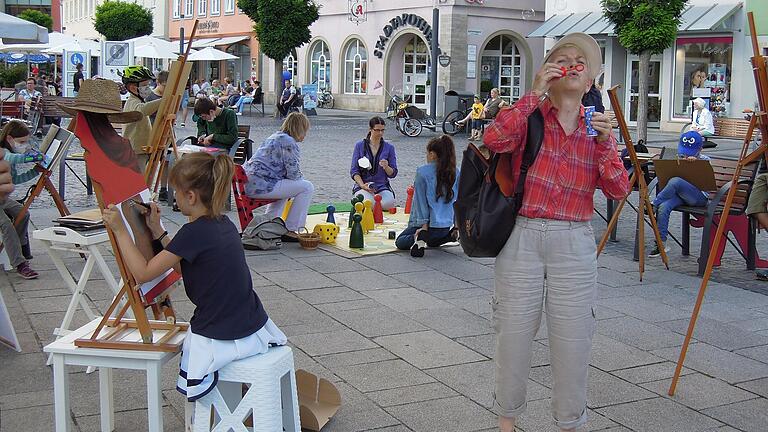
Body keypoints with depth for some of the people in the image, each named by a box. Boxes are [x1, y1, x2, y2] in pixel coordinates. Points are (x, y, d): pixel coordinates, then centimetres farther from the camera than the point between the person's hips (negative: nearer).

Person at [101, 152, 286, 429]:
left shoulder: (194, 232, -20)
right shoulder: (224, 223, 5)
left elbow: (143, 273, -14)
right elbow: (183, 265, 16)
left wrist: (119, 230, -7)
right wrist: (157, 230, 14)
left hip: (221, 340, -8)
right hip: (255, 330, 8)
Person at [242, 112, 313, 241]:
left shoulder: (275, 137, 23)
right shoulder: (289, 142, -8)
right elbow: (293, 174, -9)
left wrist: (299, 178, 24)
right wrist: (302, 179, 12)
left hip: (247, 184, 10)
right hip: (260, 186, -10)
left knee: (286, 185, 36)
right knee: (307, 187, -6)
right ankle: (290, 230, -2)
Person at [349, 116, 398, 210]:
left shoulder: (389, 148, 6)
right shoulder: (360, 145, 3)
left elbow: (393, 174, 6)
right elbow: (354, 171, 1)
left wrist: (386, 167, -17)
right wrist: (363, 185, -15)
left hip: (382, 186, 1)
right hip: (363, 185, -1)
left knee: (388, 204, -31)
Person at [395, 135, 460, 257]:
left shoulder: (422, 172, -14)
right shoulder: (456, 173, 0)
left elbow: (421, 200, -14)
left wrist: (424, 225, -12)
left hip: (427, 224, -5)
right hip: (447, 225, 5)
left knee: (400, 242, 16)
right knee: (431, 242, 35)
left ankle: (418, 238, -15)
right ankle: (449, 235, 5)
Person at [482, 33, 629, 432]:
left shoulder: (597, 127, 10)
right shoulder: (531, 116, 1)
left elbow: (618, 191, 0)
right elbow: (494, 139, -21)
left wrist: (604, 141, -13)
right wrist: (535, 93, -17)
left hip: (574, 243, 2)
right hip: (522, 237, -2)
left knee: (572, 340, 6)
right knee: (514, 334, 7)